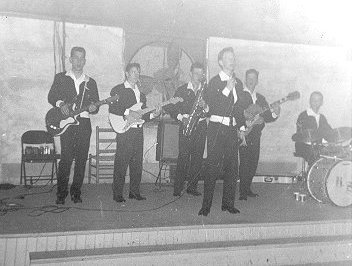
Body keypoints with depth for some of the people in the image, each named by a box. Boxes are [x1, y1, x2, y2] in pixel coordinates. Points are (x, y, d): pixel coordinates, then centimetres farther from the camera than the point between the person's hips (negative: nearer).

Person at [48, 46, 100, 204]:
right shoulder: (60, 78, 11)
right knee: (66, 158, -11)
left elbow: (96, 105, 14)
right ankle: (61, 193, -1)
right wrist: (61, 104, -15)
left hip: (84, 123, 2)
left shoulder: (90, 82, 16)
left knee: (81, 159, 1)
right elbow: (51, 97, 5)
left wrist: (93, 108, -9)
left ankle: (76, 193, 12)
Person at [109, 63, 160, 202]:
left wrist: (152, 115, 4)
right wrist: (128, 112, -19)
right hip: (124, 131, -6)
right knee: (121, 163, -6)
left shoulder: (140, 92, 21)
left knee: (137, 163, 8)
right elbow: (112, 109, -11)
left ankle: (134, 191, 18)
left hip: (138, 130, 6)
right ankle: (117, 193, 2)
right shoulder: (117, 90, 1)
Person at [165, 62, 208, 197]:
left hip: (201, 126, 2)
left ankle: (192, 187, 11)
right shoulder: (181, 90, 8)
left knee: (198, 158, 1)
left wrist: (205, 106, -15)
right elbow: (171, 108, 6)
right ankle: (177, 188, -1)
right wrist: (181, 117, -8)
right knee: (183, 157, -8)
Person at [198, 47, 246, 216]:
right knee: (212, 167, -6)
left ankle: (228, 203, 19)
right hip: (217, 128, -6)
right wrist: (227, 89, -15)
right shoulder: (214, 82, -3)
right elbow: (211, 105, -15)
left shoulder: (238, 83, 16)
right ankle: (206, 205, 0)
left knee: (232, 168, 7)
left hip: (233, 129, 6)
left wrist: (242, 127, 15)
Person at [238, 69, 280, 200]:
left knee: (253, 163, 7)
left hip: (255, 135, 6)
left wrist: (275, 113, -8)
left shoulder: (260, 98, 18)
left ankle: (247, 189, 19)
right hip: (244, 134, -6)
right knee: (245, 162, -10)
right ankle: (243, 192, -5)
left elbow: (266, 118, 12)